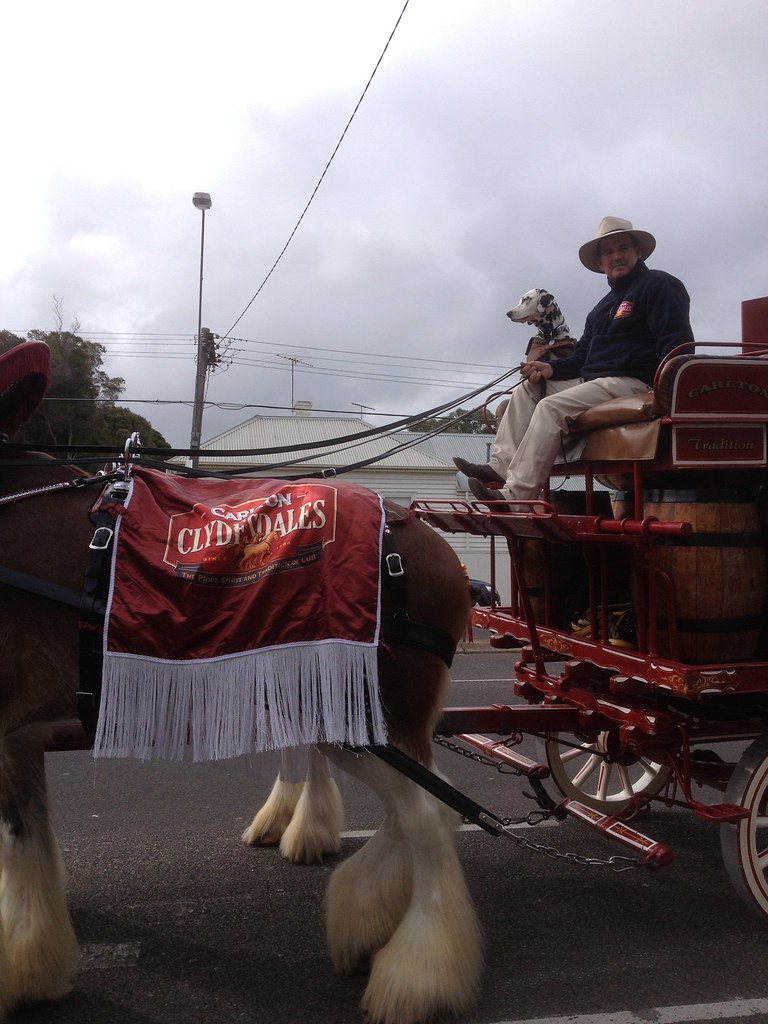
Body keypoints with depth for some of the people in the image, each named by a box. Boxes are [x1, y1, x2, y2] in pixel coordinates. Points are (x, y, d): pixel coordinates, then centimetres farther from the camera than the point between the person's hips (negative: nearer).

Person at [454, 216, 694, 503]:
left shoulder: (658, 285, -2)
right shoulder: (603, 307, 26)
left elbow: (678, 343, -14)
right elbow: (581, 357, 21)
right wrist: (551, 369, 1)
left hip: (631, 382, -10)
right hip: (592, 380, 10)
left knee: (552, 407, -26)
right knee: (525, 391, 6)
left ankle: (515, 496, -31)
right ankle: (501, 467, -9)